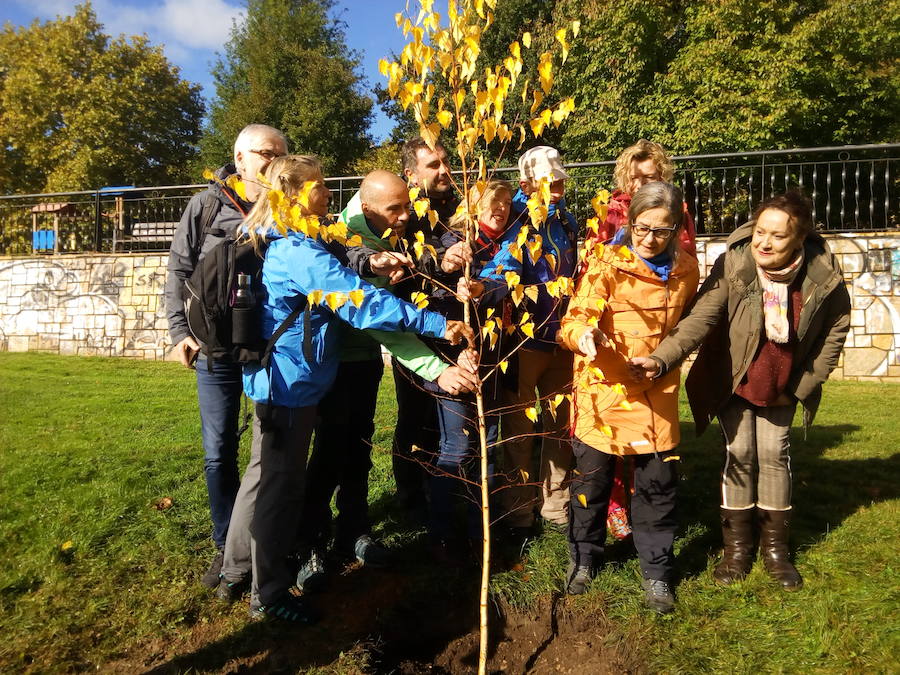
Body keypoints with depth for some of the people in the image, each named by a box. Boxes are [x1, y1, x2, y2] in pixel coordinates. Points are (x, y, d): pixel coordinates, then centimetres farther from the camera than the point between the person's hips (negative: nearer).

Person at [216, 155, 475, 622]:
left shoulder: (279, 246, 10)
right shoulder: (304, 253, -22)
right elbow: (360, 301, -29)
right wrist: (438, 324, -29)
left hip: (273, 377, 11)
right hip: (291, 380, -11)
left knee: (264, 472, 22)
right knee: (281, 484, 2)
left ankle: (237, 568, 39)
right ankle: (269, 594, 18)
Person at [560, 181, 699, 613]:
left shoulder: (685, 271, 3)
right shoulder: (606, 265, -11)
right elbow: (574, 320, -16)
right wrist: (584, 335, -37)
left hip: (656, 395, 3)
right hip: (602, 389, -3)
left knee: (657, 484, 8)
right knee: (592, 479, 10)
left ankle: (656, 572, 28)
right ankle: (584, 557, 32)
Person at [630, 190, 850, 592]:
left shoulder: (824, 277, -19)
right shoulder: (733, 265, -26)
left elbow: (835, 331, -3)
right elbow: (700, 319, -34)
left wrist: (802, 386, -3)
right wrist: (661, 359, -50)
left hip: (782, 387, 2)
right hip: (732, 379, -2)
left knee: (774, 455, 8)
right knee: (739, 454, 2)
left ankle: (775, 547, 25)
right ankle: (737, 547, 18)